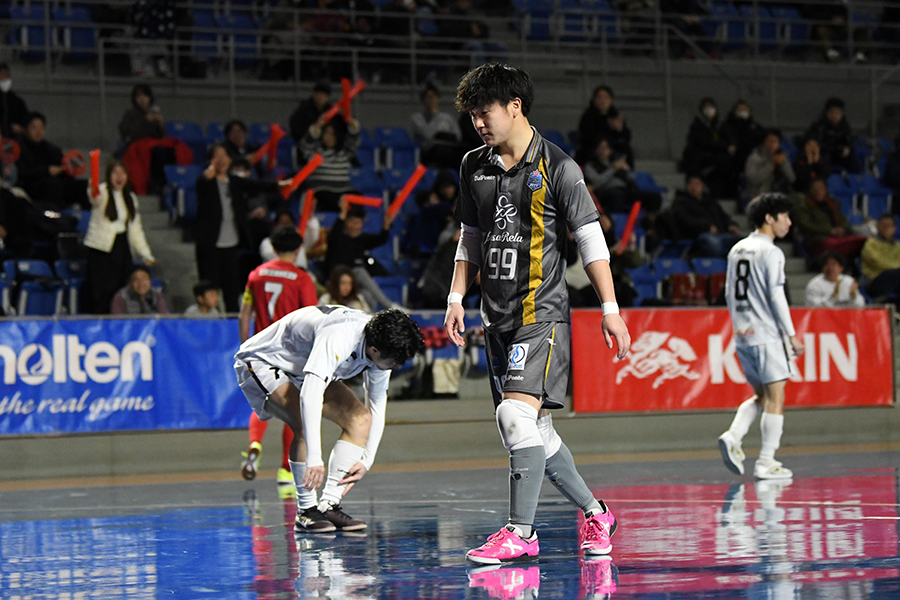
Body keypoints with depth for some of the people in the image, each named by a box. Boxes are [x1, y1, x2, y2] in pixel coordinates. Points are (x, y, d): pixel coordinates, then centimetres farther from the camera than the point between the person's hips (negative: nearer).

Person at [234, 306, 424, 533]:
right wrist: (314, 458, -54)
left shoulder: (381, 344, -14)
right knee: (305, 424, -32)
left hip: (305, 370, 8)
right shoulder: (336, 338, -41)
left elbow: (377, 405, 1)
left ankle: (329, 506, -8)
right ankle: (306, 512, -19)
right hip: (263, 364, -8)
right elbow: (309, 396, -50)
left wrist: (367, 461, -3)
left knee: (361, 419, -7)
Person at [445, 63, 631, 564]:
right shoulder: (475, 167, 11)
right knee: (534, 428, 9)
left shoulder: (557, 167, -7)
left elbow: (591, 238, -5)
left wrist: (610, 308, -7)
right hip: (499, 317, 7)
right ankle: (595, 514, 25)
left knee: (517, 412, -20)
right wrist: (457, 298, 11)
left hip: (542, 312, -7)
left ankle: (521, 532, -18)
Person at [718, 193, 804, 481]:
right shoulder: (770, 252, -11)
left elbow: (730, 293, 16)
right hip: (766, 335, -8)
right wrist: (792, 335, -10)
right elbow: (776, 296, -15)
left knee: (761, 396, 17)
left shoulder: (737, 249, 13)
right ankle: (766, 463, -5)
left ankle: (732, 438, -3)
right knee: (775, 397, -2)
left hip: (743, 335, 8)